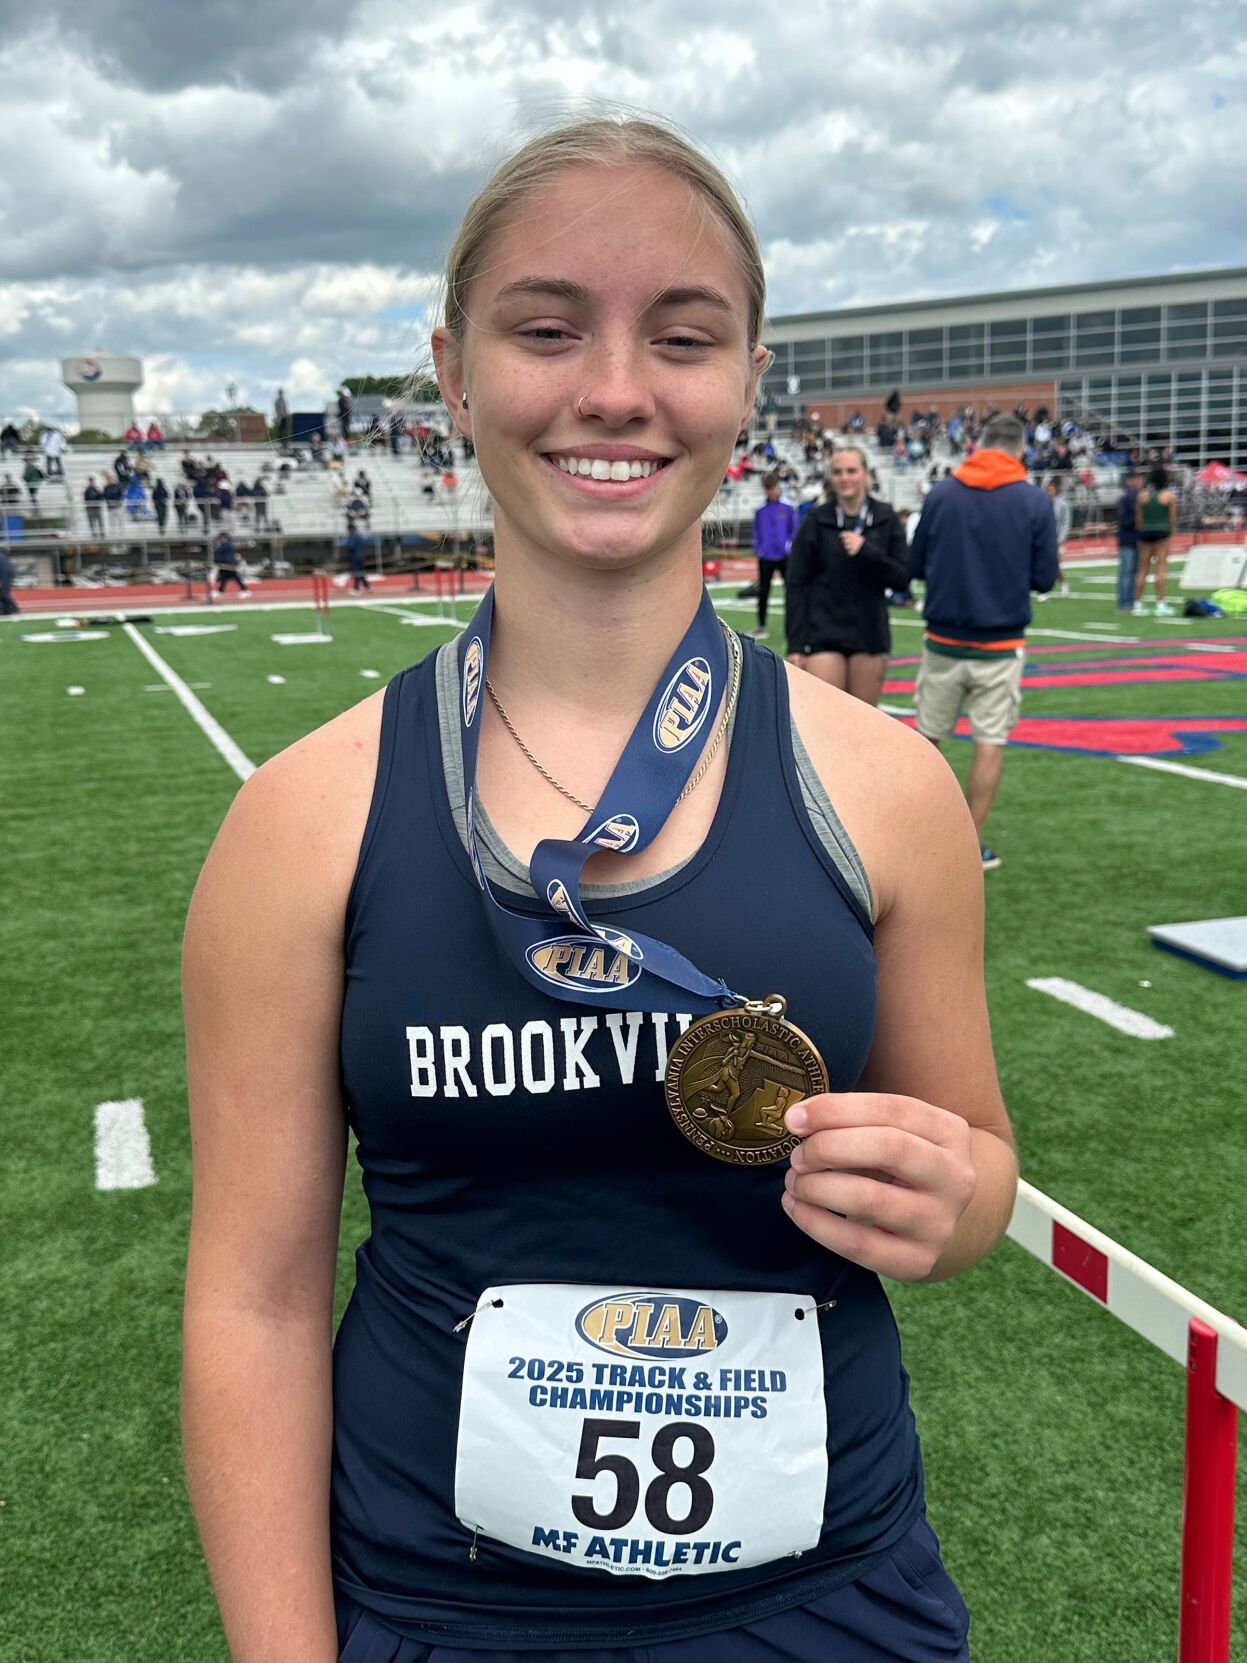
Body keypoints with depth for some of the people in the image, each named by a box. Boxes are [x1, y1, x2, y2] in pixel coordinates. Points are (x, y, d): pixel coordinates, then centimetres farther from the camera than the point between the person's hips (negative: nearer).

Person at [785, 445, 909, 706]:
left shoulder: (886, 520, 5)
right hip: (823, 634, -2)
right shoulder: (816, 521, 0)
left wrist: (867, 551, -14)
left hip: (870, 634, 2)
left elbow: (902, 578, 2)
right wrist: (795, 645, -6)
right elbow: (796, 585, 0)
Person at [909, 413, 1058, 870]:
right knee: (990, 744, 6)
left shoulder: (941, 493, -1)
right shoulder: (1035, 501, -5)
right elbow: (1044, 578, -2)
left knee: (927, 737, 12)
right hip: (1000, 644, -1)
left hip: (943, 640, 2)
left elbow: (915, 564, 4)